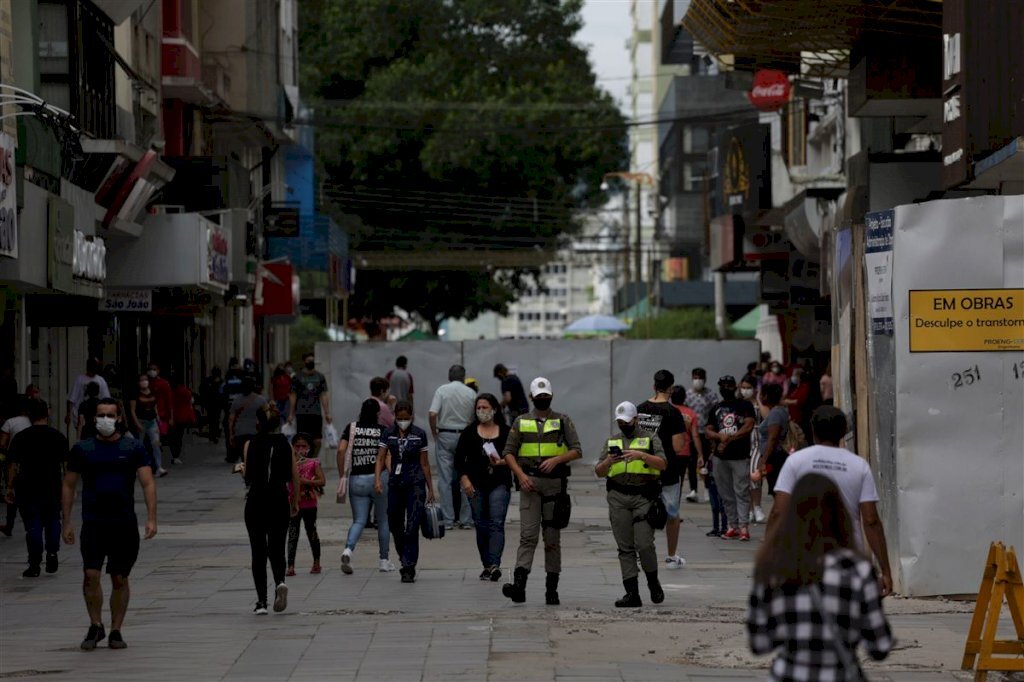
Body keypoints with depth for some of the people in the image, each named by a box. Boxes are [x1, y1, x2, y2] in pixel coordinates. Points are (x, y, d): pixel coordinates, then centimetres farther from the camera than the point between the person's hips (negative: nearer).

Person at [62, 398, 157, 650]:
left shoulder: (134, 448, 4)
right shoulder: (82, 449, 6)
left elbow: (148, 483, -1)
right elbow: (68, 485, 11)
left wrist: (151, 518, -12)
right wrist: (67, 521, 5)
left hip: (125, 524, 0)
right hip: (93, 523, 0)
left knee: (120, 579, 4)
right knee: (91, 575, -11)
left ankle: (116, 630, 14)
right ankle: (95, 626, 5)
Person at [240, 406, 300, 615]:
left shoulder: (250, 445, -4)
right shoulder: (285, 445, 1)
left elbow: (248, 476, -6)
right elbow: (295, 477, 1)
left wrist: (241, 469, 16)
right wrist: (295, 502, 12)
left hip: (256, 500, -1)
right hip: (280, 499, 1)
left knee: (258, 551, 6)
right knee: (277, 548, 13)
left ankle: (261, 600, 1)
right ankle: (280, 581, -17)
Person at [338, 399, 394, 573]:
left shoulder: (352, 428, 3)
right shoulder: (383, 430, -2)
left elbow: (341, 450, -6)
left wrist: (343, 475, 2)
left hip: (356, 479, 2)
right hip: (378, 478, -2)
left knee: (359, 521, 6)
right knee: (384, 519, 15)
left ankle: (348, 550, -22)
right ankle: (384, 560, 19)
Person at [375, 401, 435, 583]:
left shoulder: (419, 435, 0)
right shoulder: (389, 434, 5)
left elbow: (424, 463, 4)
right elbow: (380, 458, 1)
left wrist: (430, 488, 5)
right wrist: (377, 479, -16)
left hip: (415, 483, -3)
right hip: (395, 484, 3)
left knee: (411, 527, -10)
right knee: (395, 525, 10)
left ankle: (409, 568, -10)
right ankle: (405, 560, 31)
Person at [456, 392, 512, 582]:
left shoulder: (506, 432, 3)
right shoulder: (469, 432, 6)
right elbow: (459, 459, 6)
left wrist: (502, 462, -14)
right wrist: (464, 479, -6)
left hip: (499, 484, -2)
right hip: (476, 485, 2)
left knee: (496, 523, -14)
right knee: (481, 526, 7)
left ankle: (495, 565, -23)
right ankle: (487, 566, 16)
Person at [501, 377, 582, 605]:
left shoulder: (563, 421, 8)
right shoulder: (521, 422, 10)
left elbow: (577, 450, 1)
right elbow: (508, 452, 7)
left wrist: (556, 459, -16)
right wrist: (521, 474, -8)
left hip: (555, 482, 0)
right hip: (530, 483, 0)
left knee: (552, 538, 5)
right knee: (528, 535, -12)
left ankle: (552, 589, 9)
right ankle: (519, 584, -23)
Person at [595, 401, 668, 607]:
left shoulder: (650, 438, 6)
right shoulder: (612, 441, 17)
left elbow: (663, 464, -6)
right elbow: (599, 472, 13)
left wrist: (641, 455, -19)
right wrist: (609, 461, -8)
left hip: (644, 497, -3)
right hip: (618, 498, 3)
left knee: (644, 544, -11)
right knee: (625, 548, 0)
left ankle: (653, 583, 13)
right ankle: (632, 593, 1)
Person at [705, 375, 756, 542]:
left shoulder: (744, 406, 2)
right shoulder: (716, 409, 17)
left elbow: (748, 427, -10)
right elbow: (708, 431, 11)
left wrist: (729, 439, -12)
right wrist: (720, 436, -11)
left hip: (740, 457, -5)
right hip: (720, 457, 5)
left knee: (742, 491, -7)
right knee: (726, 494, 7)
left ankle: (743, 526, -10)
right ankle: (733, 525, 12)